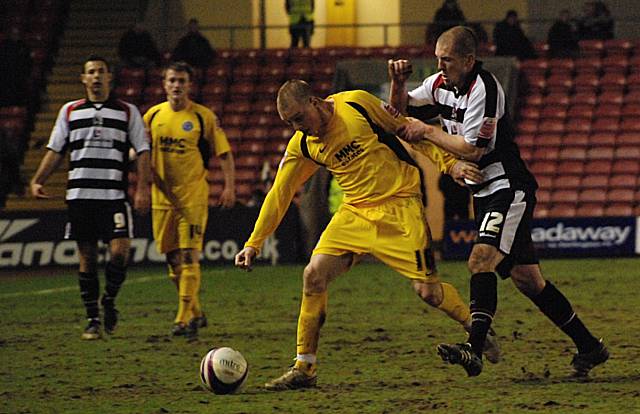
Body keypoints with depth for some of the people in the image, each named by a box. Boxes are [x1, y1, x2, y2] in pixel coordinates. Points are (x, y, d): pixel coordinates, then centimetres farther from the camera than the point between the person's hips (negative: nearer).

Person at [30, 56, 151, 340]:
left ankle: (109, 300, 13)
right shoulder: (70, 111, 12)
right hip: (79, 195, 1)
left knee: (120, 251, -13)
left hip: (114, 195, -1)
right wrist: (37, 181, 2)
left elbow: (142, 151, 5)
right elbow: (55, 150, 14)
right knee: (87, 257, 2)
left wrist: (143, 189, -5)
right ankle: (92, 319, 8)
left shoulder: (127, 112, 8)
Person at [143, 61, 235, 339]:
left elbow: (224, 153, -1)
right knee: (173, 259, 9)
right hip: (162, 198, 4)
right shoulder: (152, 116, 7)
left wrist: (229, 186, -10)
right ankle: (195, 314, 24)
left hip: (193, 197, -4)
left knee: (189, 256, -12)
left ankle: (184, 319, -13)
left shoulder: (203, 117, -3)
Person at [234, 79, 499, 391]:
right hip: (355, 212, 4)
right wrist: (253, 244, 5)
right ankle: (304, 370, -3)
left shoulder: (357, 104, -11)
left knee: (427, 290, -10)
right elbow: (279, 194, 8)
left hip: (400, 207, -4)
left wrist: (449, 162, -4)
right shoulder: (301, 146, 2)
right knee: (313, 274, -12)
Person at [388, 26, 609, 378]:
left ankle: (474, 349, -38)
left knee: (482, 259, -26)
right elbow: (400, 110, 19)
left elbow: (473, 150, -22)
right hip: (484, 193, 9)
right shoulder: (440, 84, 7)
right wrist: (398, 83, -1)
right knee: (524, 277, 9)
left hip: (509, 188, -9)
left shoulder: (484, 88, -18)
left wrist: (426, 132, -15)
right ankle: (589, 347, 17)